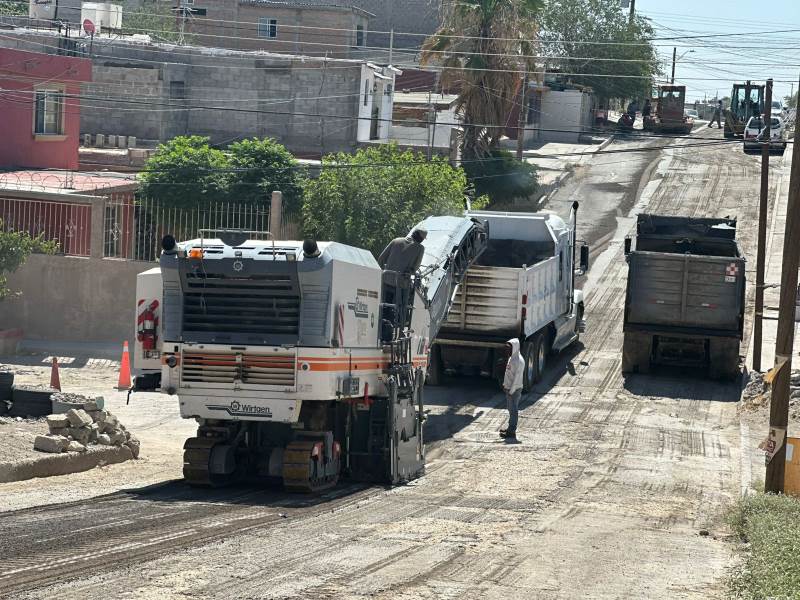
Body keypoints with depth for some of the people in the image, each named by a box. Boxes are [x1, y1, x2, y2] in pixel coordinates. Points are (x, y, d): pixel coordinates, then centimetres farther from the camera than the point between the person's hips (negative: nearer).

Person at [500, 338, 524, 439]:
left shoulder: (518, 361, -20)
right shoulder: (511, 358, 11)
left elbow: (517, 377, -21)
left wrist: (511, 391, -21)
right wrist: (505, 385, 16)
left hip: (514, 389, -10)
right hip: (509, 388, 10)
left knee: (513, 410, -5)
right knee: (511, 409, 17)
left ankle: (512, 432, -2)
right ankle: (510, 428, 27)